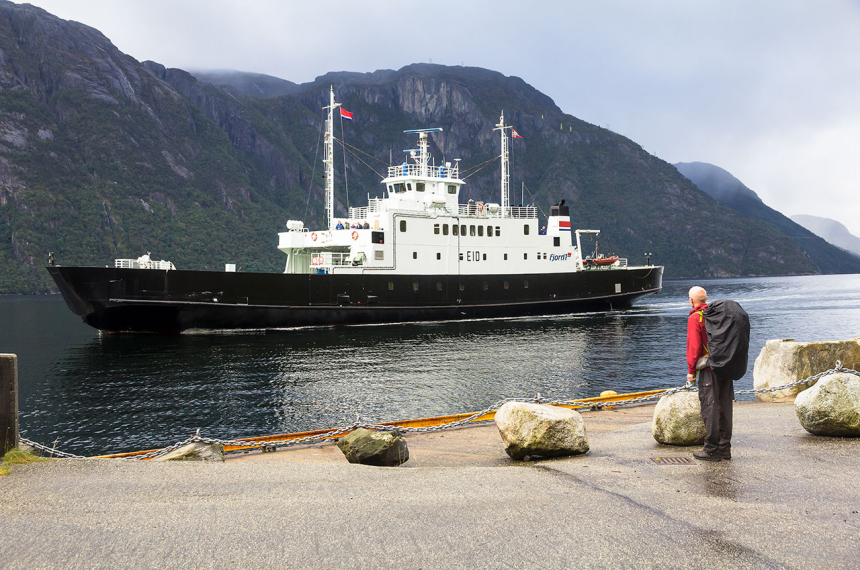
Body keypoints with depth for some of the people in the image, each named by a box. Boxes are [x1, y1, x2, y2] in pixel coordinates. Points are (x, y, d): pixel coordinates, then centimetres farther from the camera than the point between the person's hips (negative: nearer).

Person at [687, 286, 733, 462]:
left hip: (709, 369, -7)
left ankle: (712, 450, -3)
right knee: (725, 407, 10)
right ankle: (725, 447, 15)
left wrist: (691, 370, -5)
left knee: (709, 408, -4)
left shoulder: (695, 318, -7)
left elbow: (694, 346, -11)